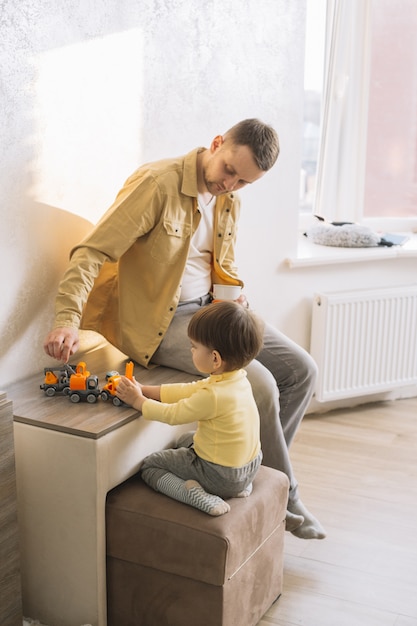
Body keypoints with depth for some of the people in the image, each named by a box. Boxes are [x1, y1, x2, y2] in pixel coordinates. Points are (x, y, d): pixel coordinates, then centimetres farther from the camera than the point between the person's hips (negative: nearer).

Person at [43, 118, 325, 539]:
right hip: (163, 322, -8)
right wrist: (68, 319, -35)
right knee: (259, 383, -22)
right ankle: (283, 497, 1)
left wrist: (233, 301, 2)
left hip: (209, 309, 9)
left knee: (301, 370, -1)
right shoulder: (157, 183, -18)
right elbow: (93, 251, -23)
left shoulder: (229, 200, 8)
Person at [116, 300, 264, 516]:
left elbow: (172, 415, -16)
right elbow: (188, 390, 3)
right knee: (186, 440, 33)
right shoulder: (239, 380, -4)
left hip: (221, 475, -8)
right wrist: (144, 390, 3)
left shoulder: (213, 396, -30)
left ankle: (193, 493, -12)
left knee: (148, 466, 9)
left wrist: (138, 400, -2)